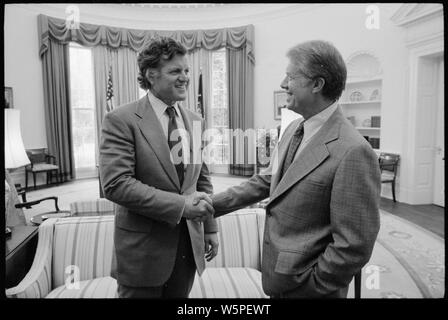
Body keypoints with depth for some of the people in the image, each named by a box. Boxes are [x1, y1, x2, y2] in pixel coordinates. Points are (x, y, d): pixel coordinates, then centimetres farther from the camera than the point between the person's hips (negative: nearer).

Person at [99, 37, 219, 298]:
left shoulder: (195, 120, 6)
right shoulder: (122, 120, -12)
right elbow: (115, 184, -20)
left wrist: (210, 228, 7)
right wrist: (180, 204, -24)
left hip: (189, 246, 5)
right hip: (143, 249, -4)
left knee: (180, 294, 19)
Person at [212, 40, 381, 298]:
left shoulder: (353, 152, -25)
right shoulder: (294, 129, 1)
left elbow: (354, 247, -22)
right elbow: (267, 181, 9)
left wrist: (312, 287, -12)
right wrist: (213, 204, 7)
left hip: (305, 287, -7)